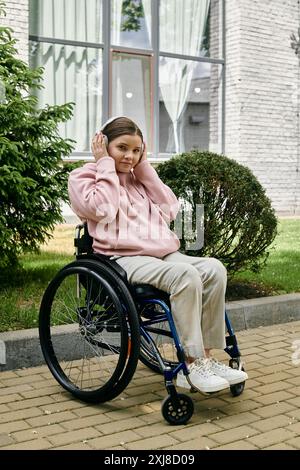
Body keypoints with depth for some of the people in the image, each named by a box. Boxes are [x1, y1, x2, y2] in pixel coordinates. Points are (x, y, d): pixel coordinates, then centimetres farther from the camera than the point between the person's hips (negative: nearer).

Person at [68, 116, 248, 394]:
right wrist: (105, 165, -1)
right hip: (124, 258, -6)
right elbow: (102, 210, -11)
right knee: (185, 275, -32)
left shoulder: (138, 179, 26)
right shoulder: (84, 176, 9)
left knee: (213, 269, -20)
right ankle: (192, 365, -27)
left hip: (163, 253, 6)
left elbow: (170, 209, 12)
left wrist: (144, 167, 12)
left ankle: (205, 357, -17)